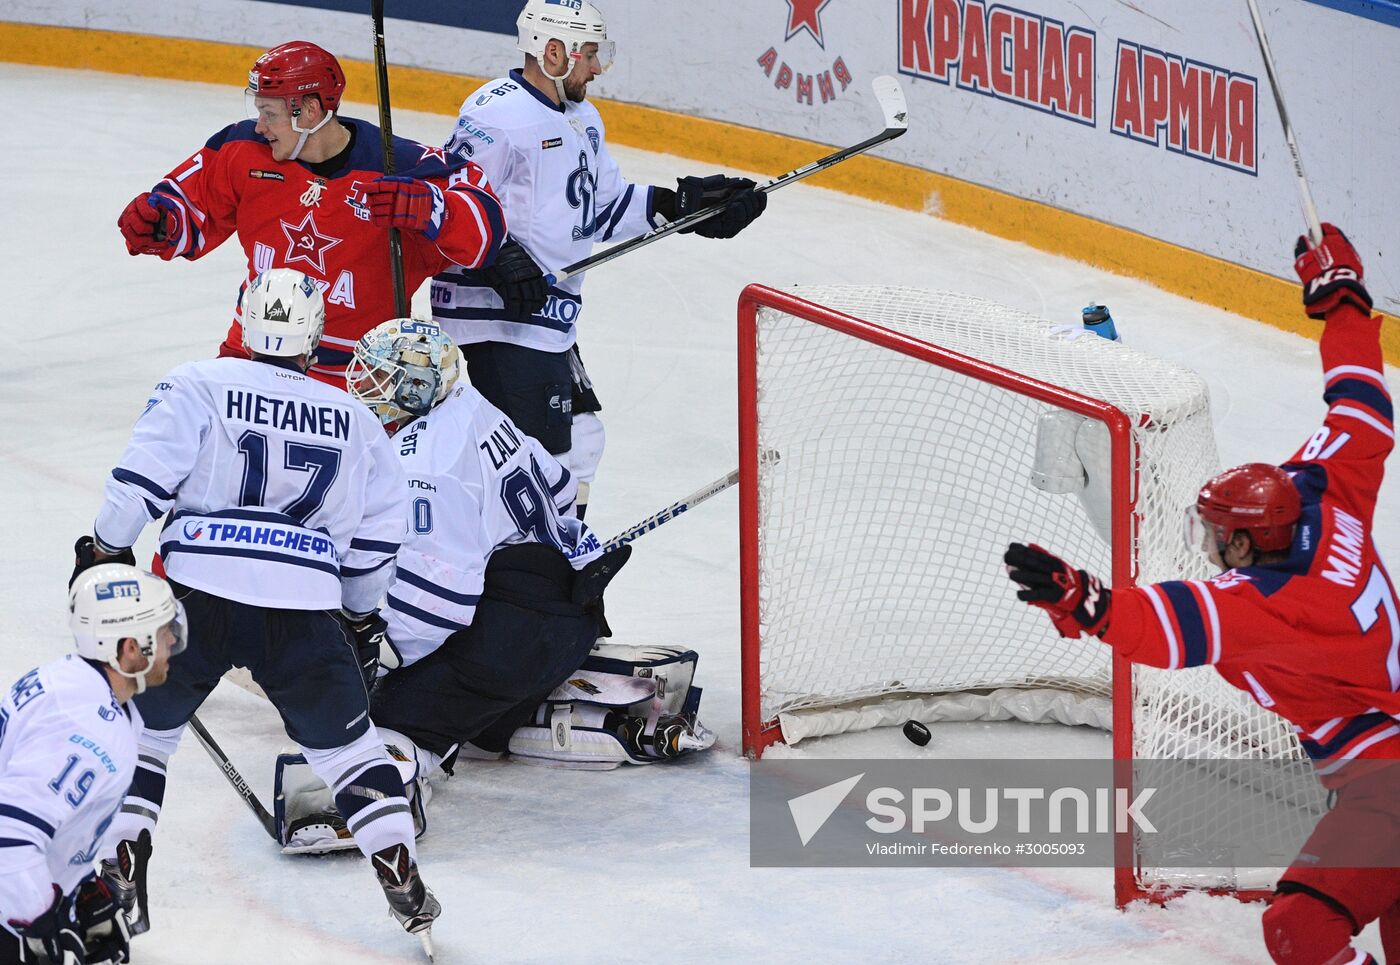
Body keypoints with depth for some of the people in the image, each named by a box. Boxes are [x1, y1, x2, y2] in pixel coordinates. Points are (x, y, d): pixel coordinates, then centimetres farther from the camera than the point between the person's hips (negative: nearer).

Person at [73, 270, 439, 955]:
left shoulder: (200, 385, 6)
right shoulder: (353, 419, 16)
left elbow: (144, 474, -3)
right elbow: (378, 534, 17)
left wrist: (104, 548, 10)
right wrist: (360, 615, 30)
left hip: (200, 593, -1)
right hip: (304, 609, 1)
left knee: (145, 723, 17)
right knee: (345, 740, 15)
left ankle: (124, 874, 11)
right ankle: (401, 879, 7)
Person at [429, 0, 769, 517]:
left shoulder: (582, 118, 15)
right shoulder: (497, 114, -17)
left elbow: (604, 209, 19)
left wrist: (682, 202, 8)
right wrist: (500, 260, -29)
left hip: (550, 319, 11)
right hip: (496, 319, -11)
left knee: (578, 437, 22)